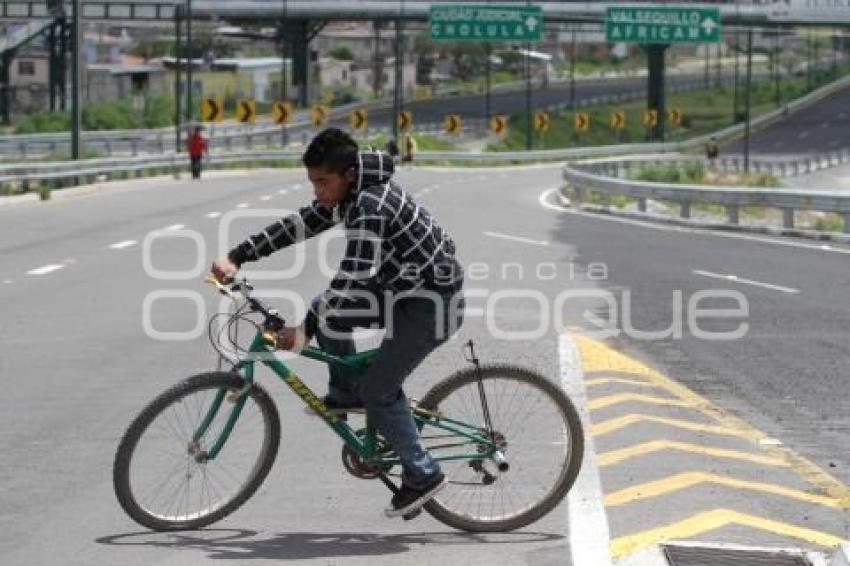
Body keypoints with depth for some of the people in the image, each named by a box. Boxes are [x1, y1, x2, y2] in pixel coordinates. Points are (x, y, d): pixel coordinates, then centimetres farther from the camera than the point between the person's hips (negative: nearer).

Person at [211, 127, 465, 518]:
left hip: (433, 301, -9)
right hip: (401, 288, 9)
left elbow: (353, 277, -35)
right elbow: (298, 226, 7)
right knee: (321, 309, 3)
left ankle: (422, 475, 4)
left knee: (378, 389, -8)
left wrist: (303, 332, -35)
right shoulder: (346, 194, 1)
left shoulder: (372, 206, -29)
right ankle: (346, 393, 17)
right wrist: (236, 258, 0)